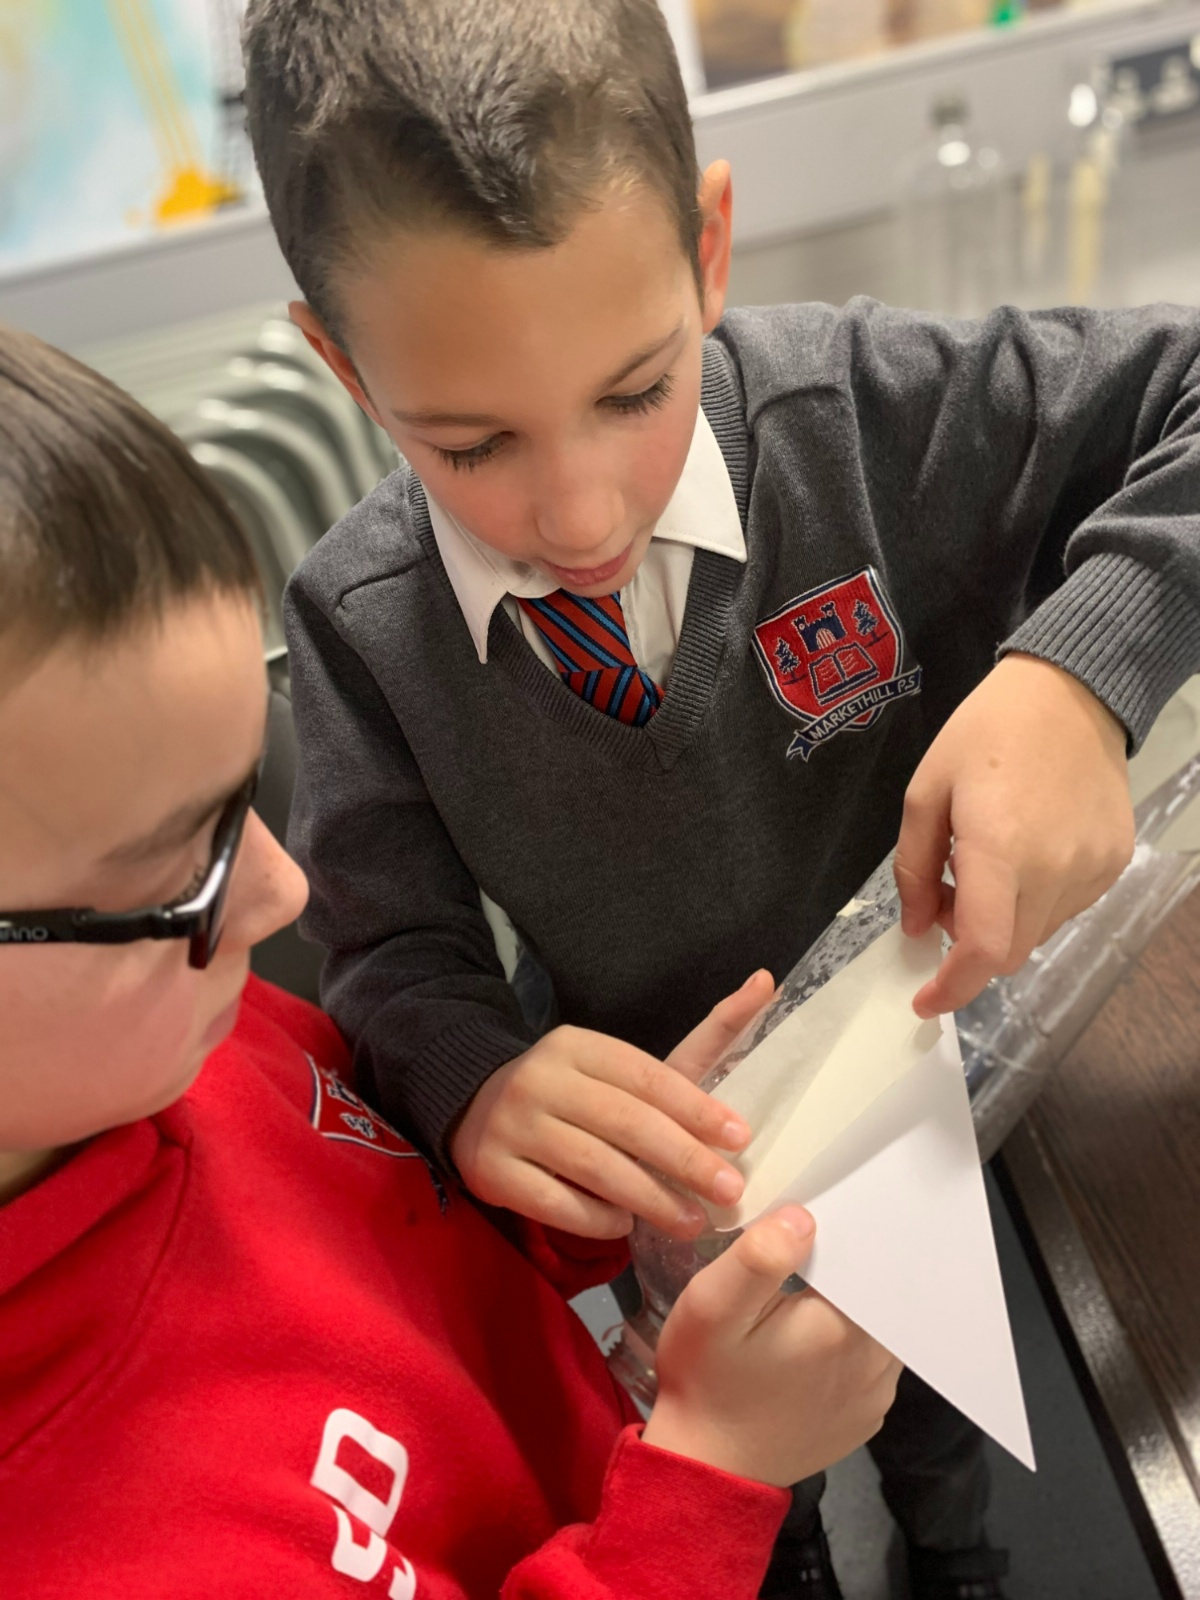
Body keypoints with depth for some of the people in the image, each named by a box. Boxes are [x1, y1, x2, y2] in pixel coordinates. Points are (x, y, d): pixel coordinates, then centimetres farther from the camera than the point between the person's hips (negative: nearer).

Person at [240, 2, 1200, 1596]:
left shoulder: (873, 412, -29)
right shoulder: (361, 623, -24)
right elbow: (395, 946, -18)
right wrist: (477, 1079, -41)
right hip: (675, 1141, 0)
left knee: (930, 1375, 32)